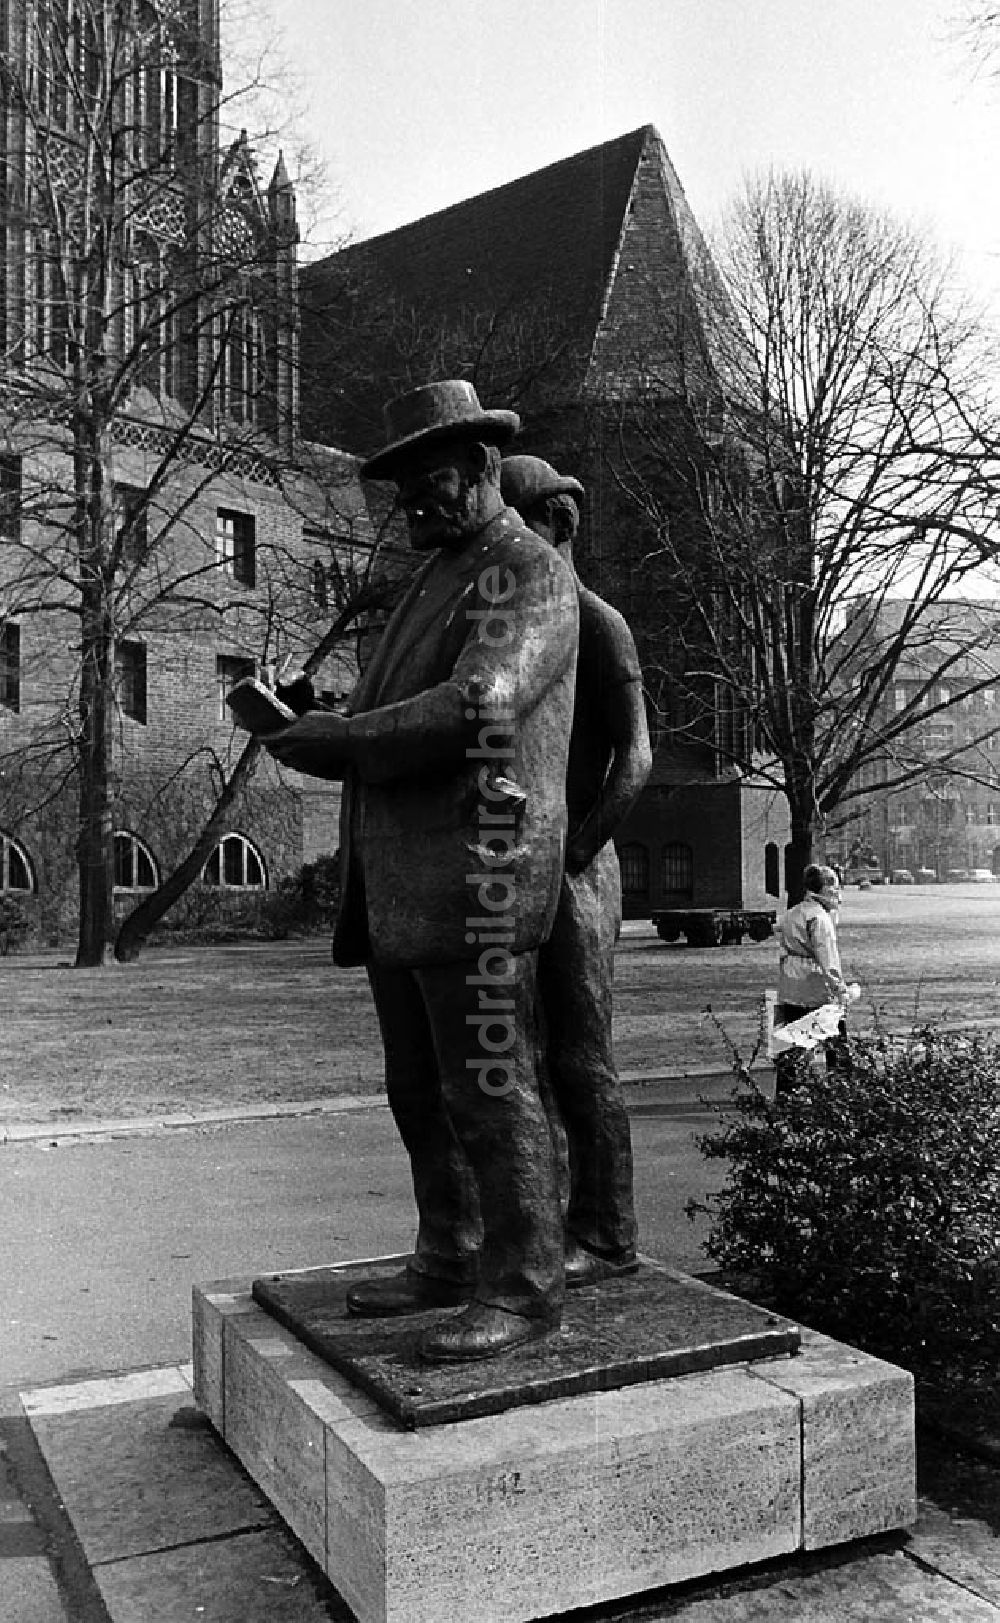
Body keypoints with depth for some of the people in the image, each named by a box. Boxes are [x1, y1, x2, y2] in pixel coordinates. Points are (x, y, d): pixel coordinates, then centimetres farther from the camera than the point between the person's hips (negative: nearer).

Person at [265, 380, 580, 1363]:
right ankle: (449, 1261, 26)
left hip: (476, 877, -9)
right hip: (399, 883, 9)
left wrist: (332, 741, -12)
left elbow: (471, 713, -21)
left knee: (487, 1089, -4)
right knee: (419, 1090, 14)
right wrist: (306, 725, 7)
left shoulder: (531, 574, -6)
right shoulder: (435, 581, 23)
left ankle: (523, 1289, 7)